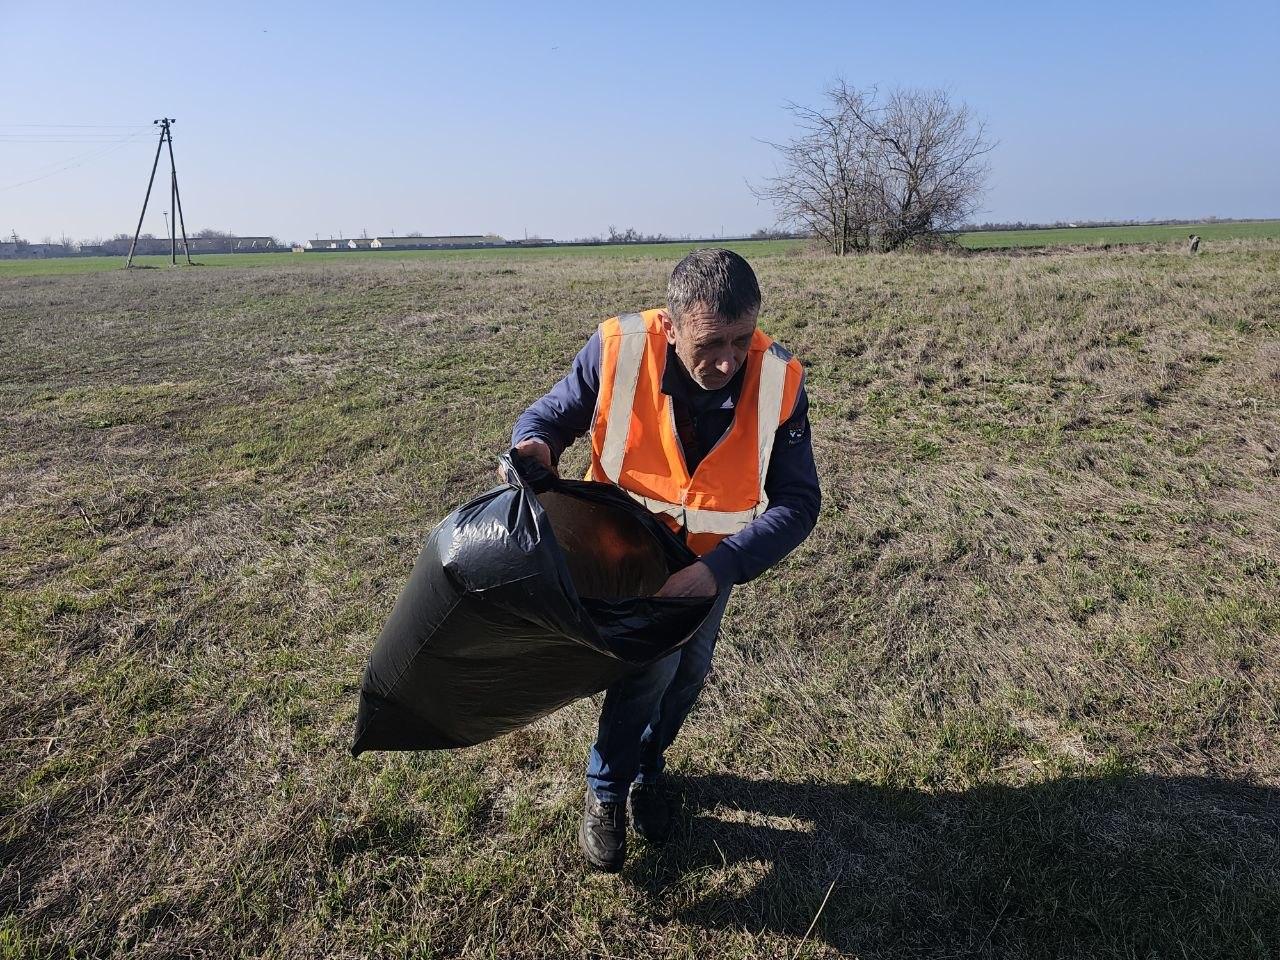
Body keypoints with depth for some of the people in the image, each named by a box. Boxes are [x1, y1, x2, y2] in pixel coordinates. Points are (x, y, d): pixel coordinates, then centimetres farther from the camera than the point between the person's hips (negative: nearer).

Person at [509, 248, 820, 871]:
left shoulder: (779, 382, -27)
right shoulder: (618, 350, -30)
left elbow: (796, 503, -25)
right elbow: (551, 414, -13)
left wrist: (715, 571, -38)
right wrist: (534, 445, -38)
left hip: (712, 557, 3)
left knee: (688, 670, 15)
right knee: (653, 659, -18)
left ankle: (646, 771, 45)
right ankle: (605, 791, 11)